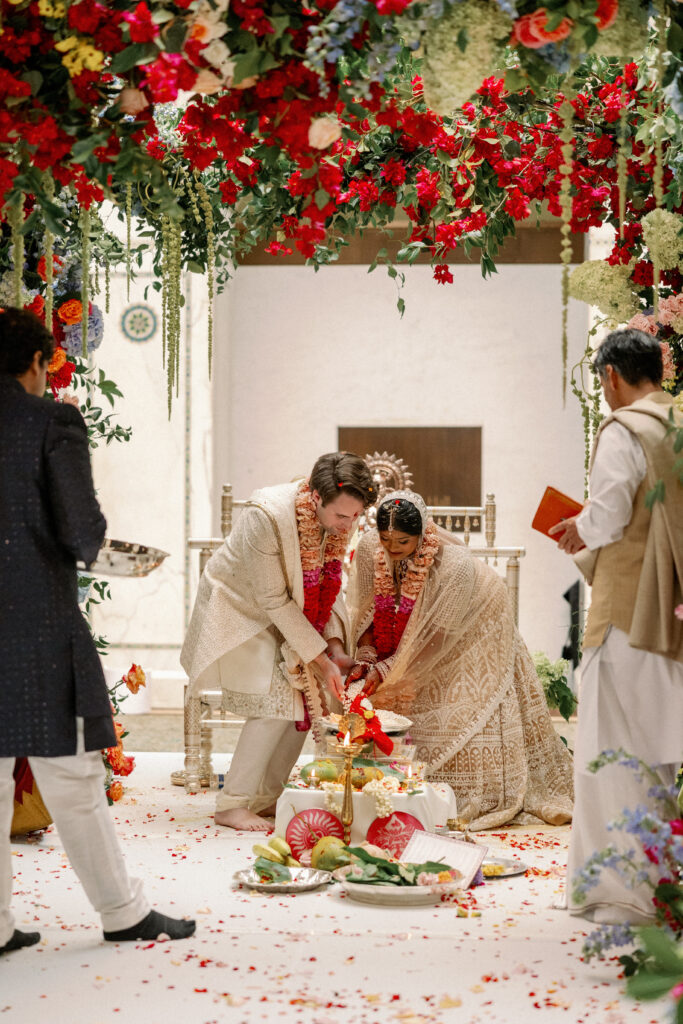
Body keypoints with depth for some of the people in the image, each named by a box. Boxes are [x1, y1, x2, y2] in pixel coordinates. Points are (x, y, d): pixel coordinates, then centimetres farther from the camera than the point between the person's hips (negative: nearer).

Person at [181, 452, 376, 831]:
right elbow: (274, 600, -28)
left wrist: (335, 646, -13)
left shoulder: (338, 518, -14)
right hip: (240, 610, -7)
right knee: (275, 702, -17)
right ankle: (232, 804, -7)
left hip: (286, 614, 7)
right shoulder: (267, 516, -34)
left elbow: (330, 585, -1)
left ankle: (266, 797, 11)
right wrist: (320, 659, -25)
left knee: (306, 698, -3)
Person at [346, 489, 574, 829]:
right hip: (407, 642, 4)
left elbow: (438, 636, -30)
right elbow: (367, 613, -10)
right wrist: (365, 659, -26)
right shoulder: (369, 548, -21)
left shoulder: (456, 564, -35)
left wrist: (384, 670, -32)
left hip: (466, 633, -4)